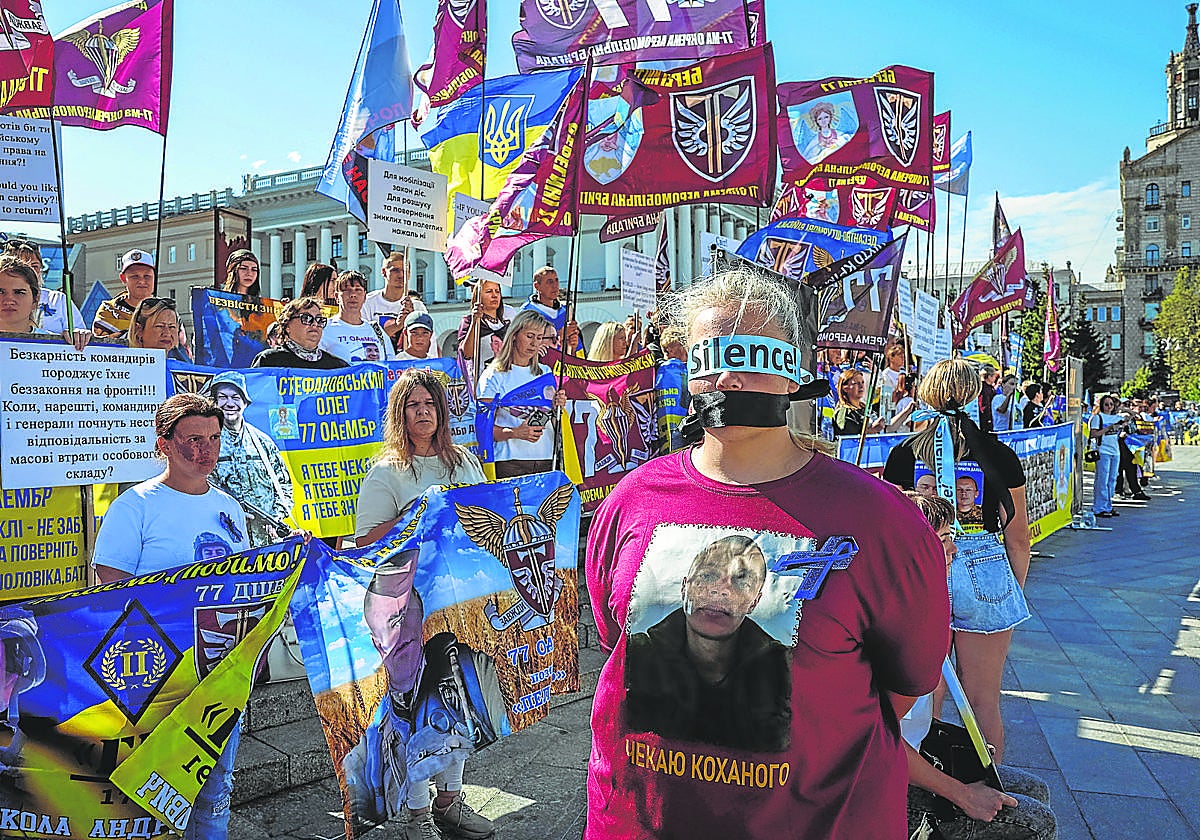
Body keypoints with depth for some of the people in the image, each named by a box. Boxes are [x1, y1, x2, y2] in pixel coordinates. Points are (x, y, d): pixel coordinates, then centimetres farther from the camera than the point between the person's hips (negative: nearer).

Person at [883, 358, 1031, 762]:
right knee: (983, 701, 11)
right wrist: (1015, 591, 20)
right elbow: (1018, 539, 6)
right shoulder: (1000, 455, -1)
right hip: (984, 571, -1)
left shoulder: (904, 453, -1)